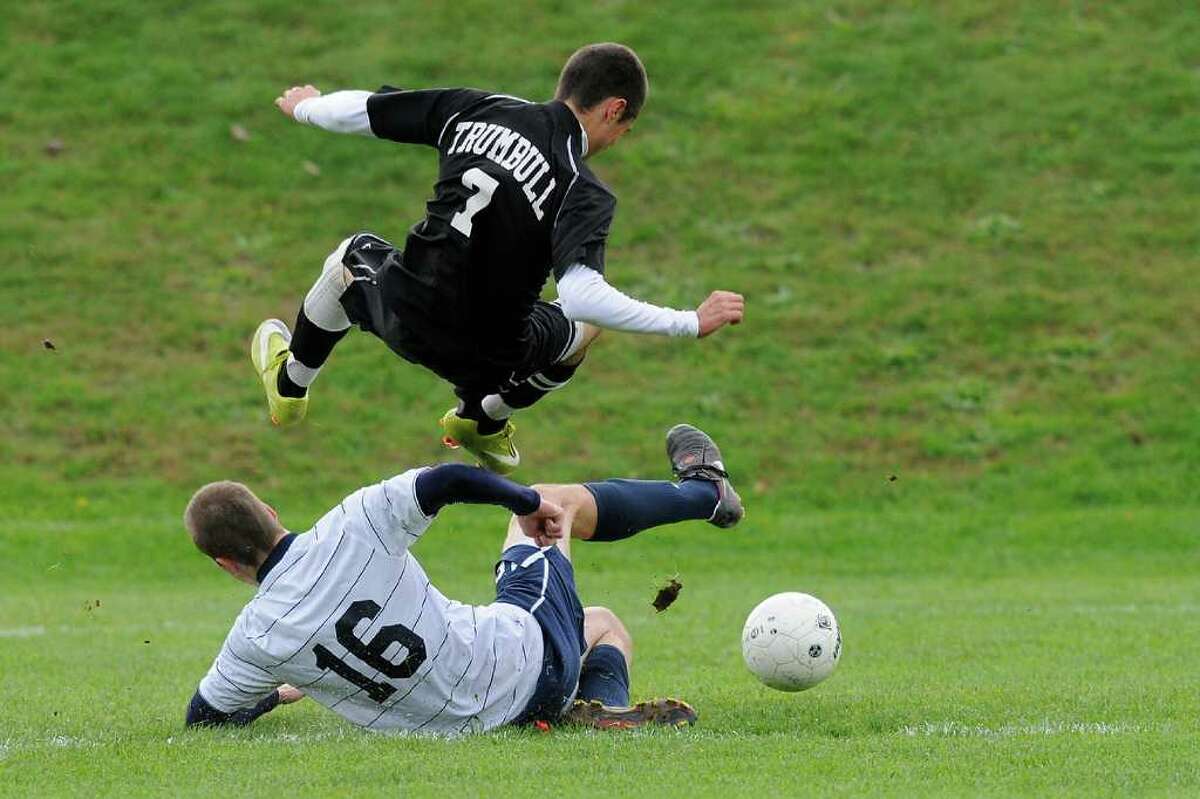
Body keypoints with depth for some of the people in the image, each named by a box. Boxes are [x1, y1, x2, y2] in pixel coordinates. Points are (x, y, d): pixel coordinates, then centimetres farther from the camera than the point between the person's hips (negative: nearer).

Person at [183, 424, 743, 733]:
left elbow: (203, 717, 0)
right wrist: (531, 503, -3)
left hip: (468, 721, 3)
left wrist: (278, 694, 20)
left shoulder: (256, 639, -16)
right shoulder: (351, 527, -23)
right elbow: (450, 480, -23)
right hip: (528, 649, -3)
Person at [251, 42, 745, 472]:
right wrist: (691, 323, -25)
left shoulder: (480, 110, -3)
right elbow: (580, 295, -32)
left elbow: (360, 111, 6)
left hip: (401, 314, 3)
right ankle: (483, 419, 44)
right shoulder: (583, 194, -17)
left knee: (354, 255, 38)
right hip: (486, 360, -3)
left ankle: (289, 385, 60)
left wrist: (305, 107, 28)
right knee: (585, 326, 27)